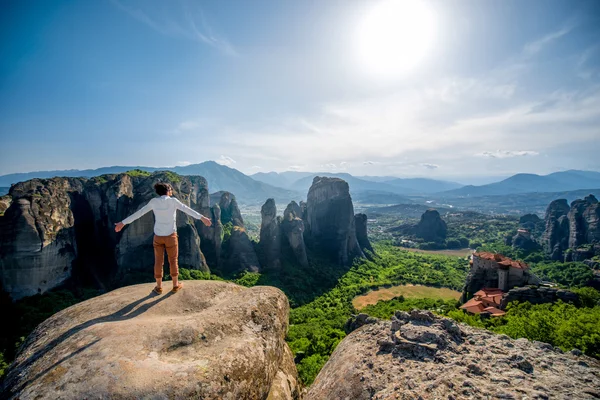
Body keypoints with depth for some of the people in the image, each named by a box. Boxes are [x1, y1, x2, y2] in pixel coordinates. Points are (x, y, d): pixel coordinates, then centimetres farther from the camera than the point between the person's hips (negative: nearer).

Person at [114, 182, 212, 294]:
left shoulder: (154, 201, -4)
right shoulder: (173, 201, -12)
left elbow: (139, 213, 0)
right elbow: (187, 209, -21)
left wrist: (123, 223, 7)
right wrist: (202, 218, -26)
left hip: (158, 236, 2)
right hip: (170, 235, -2)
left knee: (158, 261, 13)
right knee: (173, 260, 12)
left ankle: (159, 287, 23)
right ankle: (175, 285, 23)